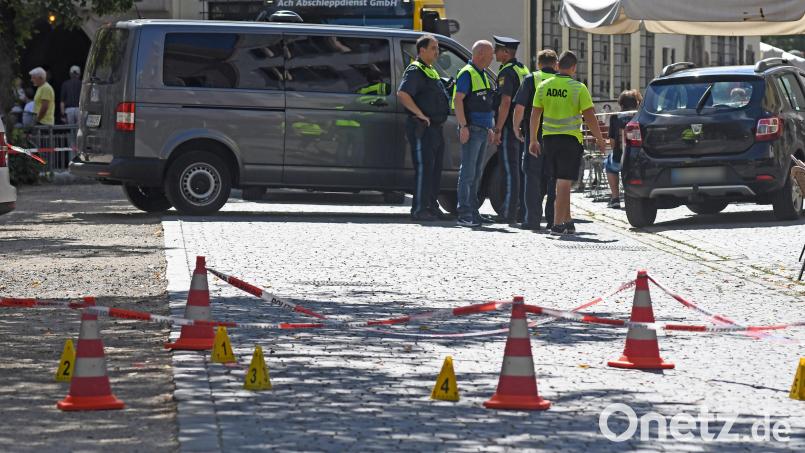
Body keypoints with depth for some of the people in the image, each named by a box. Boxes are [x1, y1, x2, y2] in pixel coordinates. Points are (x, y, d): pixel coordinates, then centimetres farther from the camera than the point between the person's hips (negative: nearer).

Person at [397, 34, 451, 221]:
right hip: (422, 128, -10)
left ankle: (431, 205, 20)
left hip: (435, 128, 10)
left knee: (435, 168, 13)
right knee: (424, 168, -10)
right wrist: (420, 114, -23)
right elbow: (402, 94, -25)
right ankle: (419, 209, -9)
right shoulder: (415, 71, -11)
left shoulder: (431, 71, 20)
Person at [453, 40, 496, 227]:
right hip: (471, 129, -10)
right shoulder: (467, 73, -10)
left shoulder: (482, 75, 20)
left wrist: (490, 129, 23)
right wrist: (464, 126, -22)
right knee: (468, 173, -11)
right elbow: (458, 100, -17)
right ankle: (464, 214, -13)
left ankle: (473, 212, 16)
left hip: (482, 130, 10)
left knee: (476, 174, 12)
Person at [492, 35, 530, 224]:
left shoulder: (507, 72, -13)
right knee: (519, 169, 12)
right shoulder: (524, 70, 16)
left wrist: (498, 129, -20)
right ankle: (520, 211, 14)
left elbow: (505, 102, -21)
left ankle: (509, 214, -10)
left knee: (510, 170, -8)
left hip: (509, 128, -9)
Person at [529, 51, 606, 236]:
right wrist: (600, 140, 2)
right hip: (570, 138, -4)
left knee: (561, 182, 16)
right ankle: (557, 224, -7)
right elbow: (590, 117, -9)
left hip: (549, 138, 4)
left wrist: (533, 140, 13)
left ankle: (567, 221, 19)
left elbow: (535, 114, 5)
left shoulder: (544, 86, 4)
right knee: (564, 183, -3)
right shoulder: (578, 88, -8)